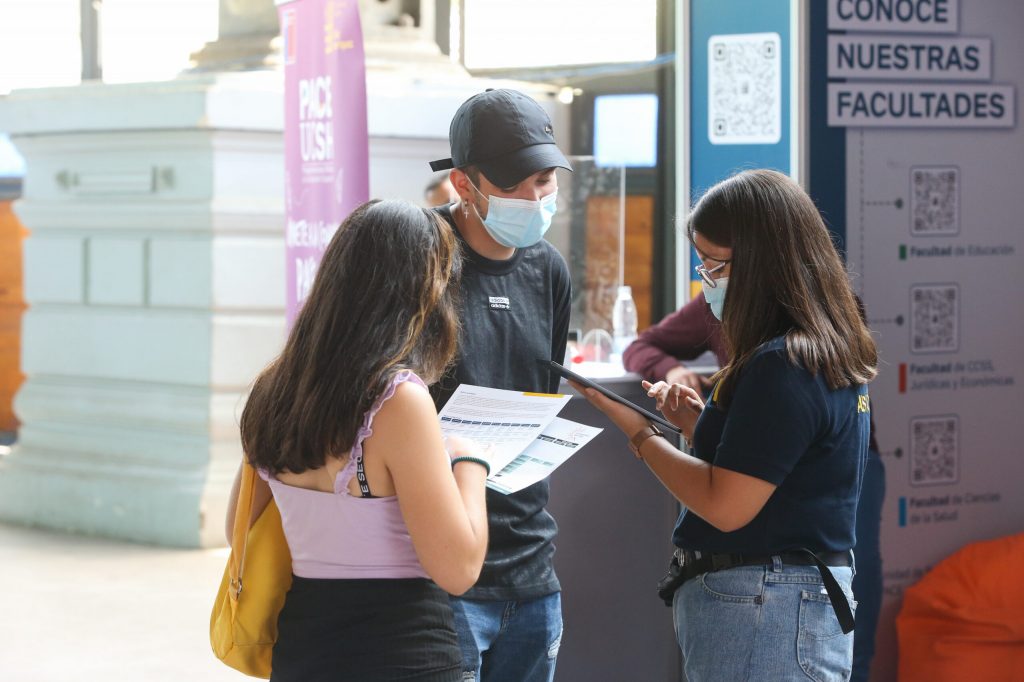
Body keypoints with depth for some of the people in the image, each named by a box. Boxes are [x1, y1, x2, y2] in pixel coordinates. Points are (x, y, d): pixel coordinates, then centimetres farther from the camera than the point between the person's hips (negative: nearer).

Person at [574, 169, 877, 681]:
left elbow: (726, 506, -20)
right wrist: (697, 424, 6)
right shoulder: (826, 353, 12)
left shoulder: (783, 365, -19)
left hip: (762, 616, -10)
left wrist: (640, 434, -9)